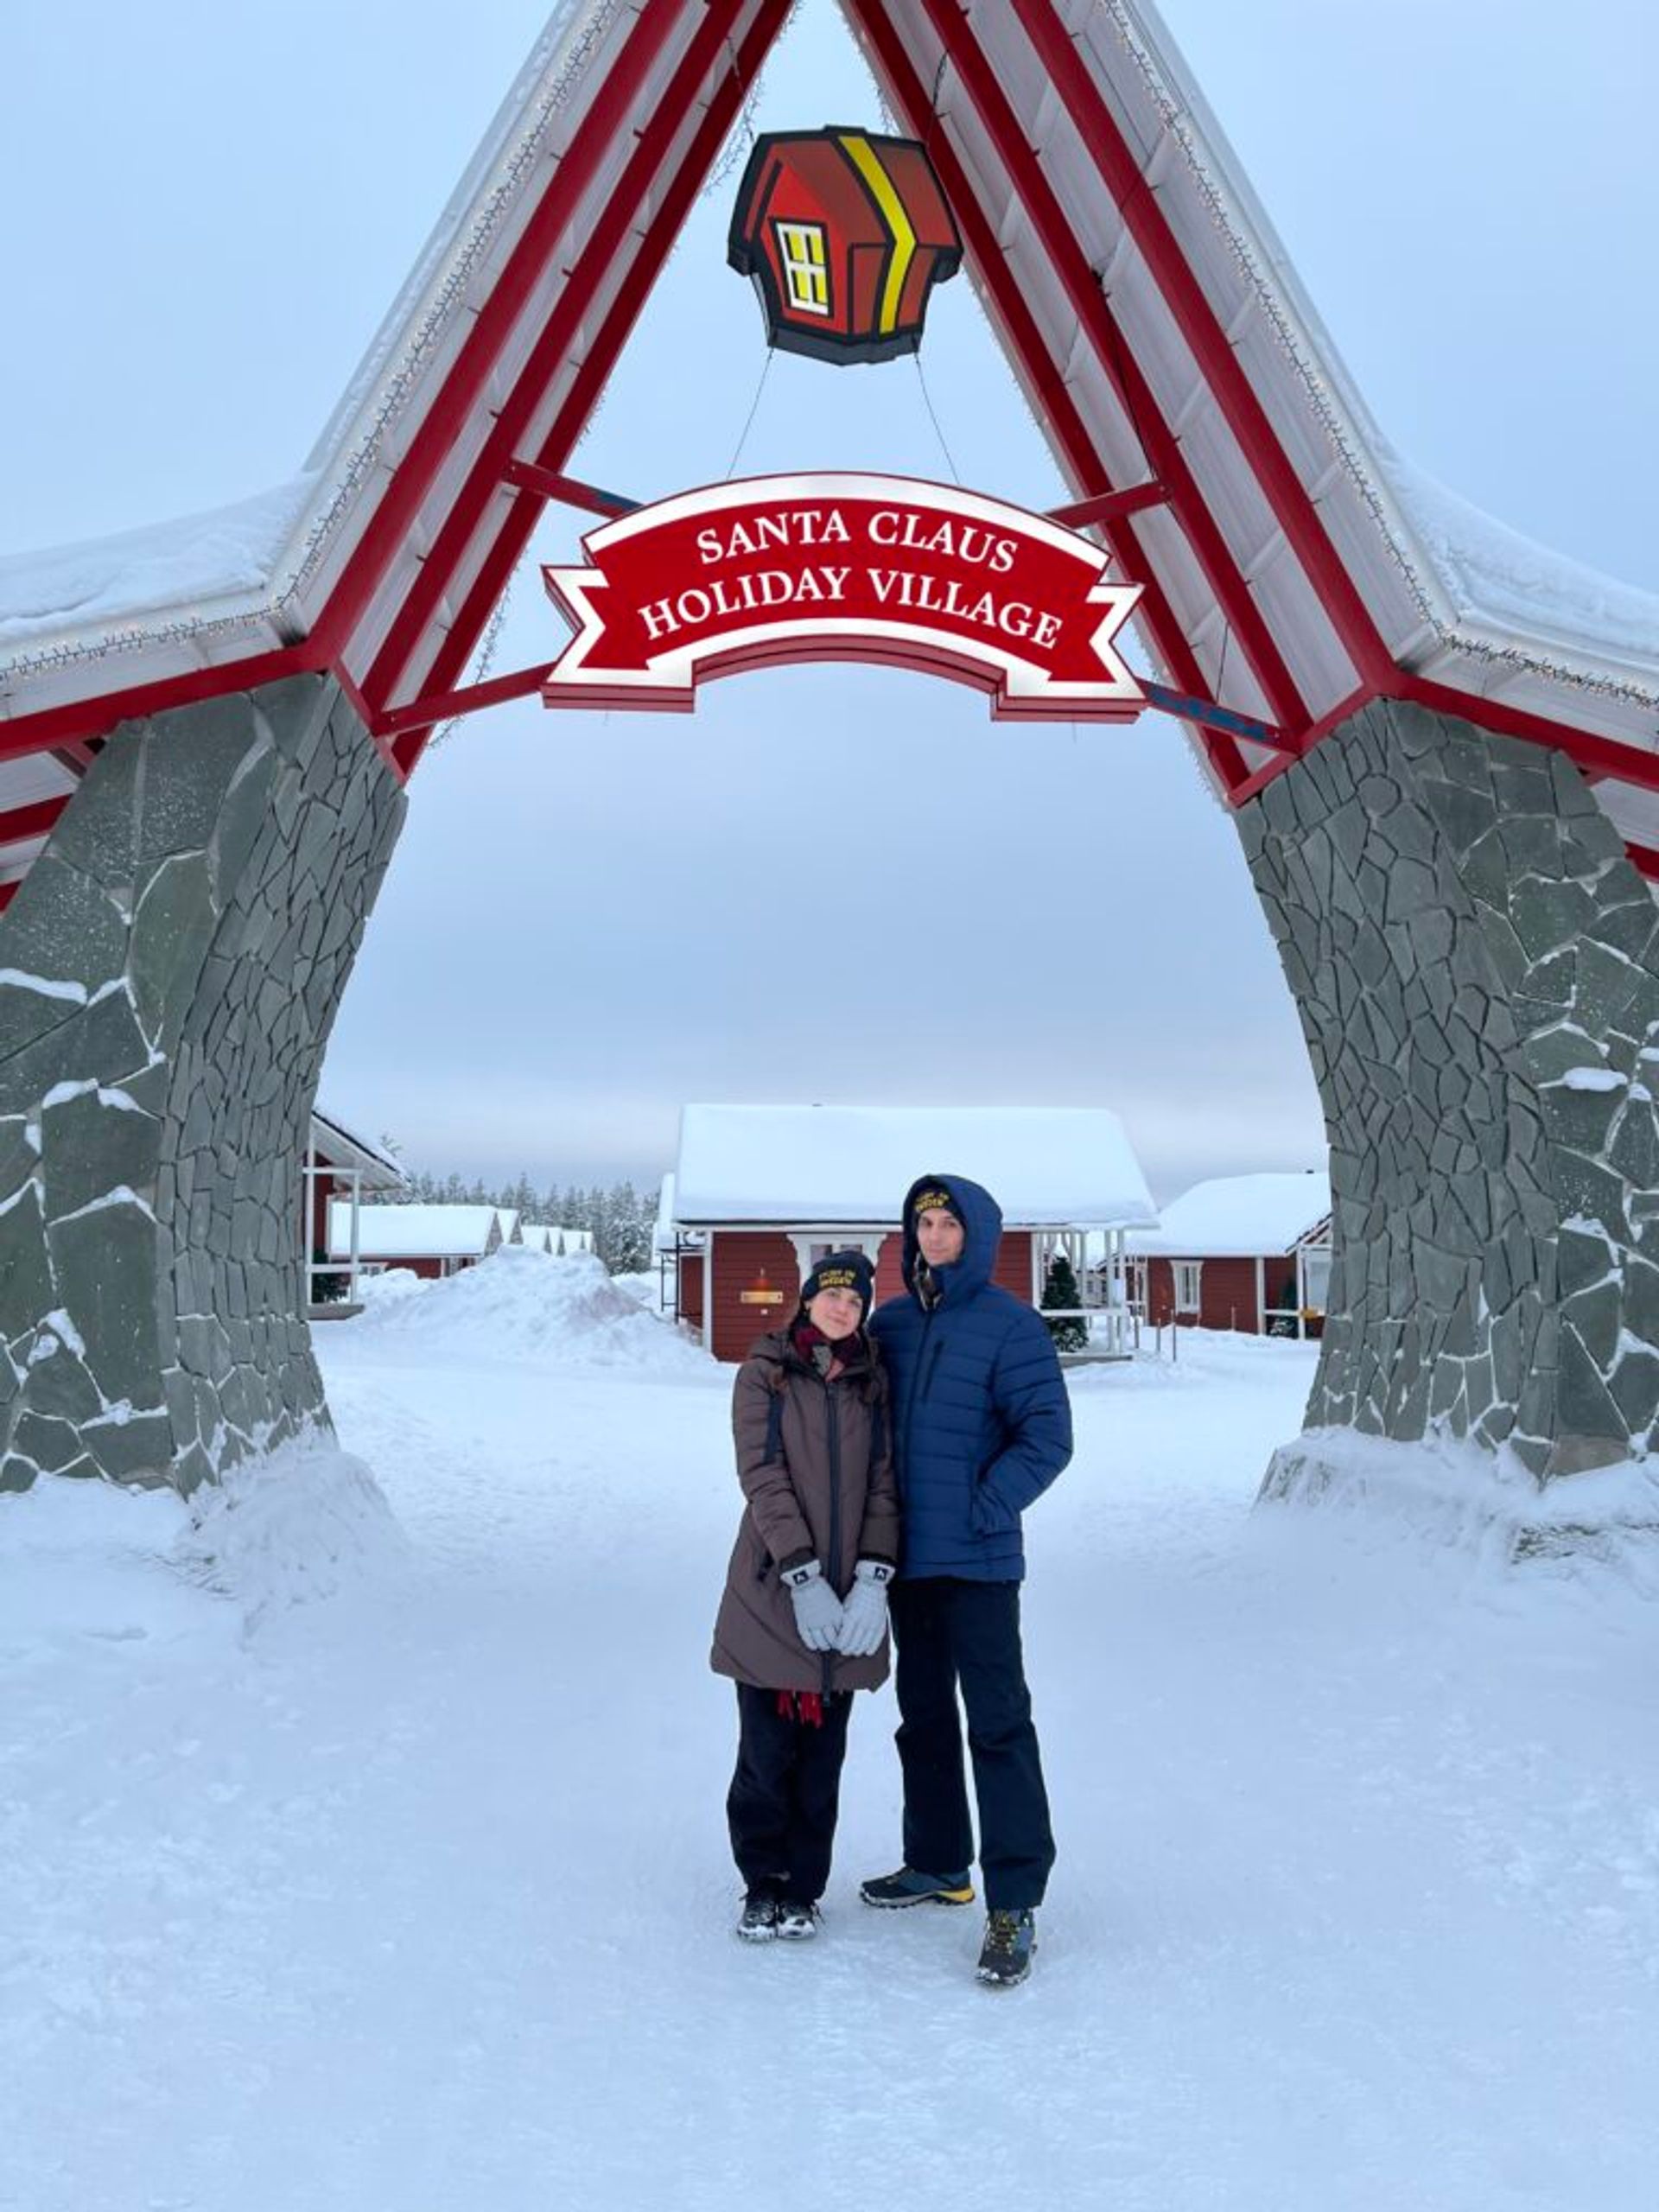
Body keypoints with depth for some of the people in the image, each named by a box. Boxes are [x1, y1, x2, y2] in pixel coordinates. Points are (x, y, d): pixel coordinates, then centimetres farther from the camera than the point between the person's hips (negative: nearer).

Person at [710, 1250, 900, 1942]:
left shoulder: (872, 1383, 8)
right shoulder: (764, 1374, -1)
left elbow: (884, 1485, 3)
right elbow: (764, 1478, -8)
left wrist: (873, 1580, -9)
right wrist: (805, 1579, -15)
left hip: (848, 1600, 2)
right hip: (772, 1593, -2)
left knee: (822, 1754, 8)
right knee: (768, 1749, 3)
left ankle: (802, 1889, 24)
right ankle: (763, 1885, 22)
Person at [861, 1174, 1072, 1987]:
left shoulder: (1010, 1326, -10)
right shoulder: (890, 1323, 8)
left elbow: (1047, 1436, -13)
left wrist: (982, 1510, -16)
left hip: (977, 1561, -7)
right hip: (905, 1557, 7)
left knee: (997, 1722, -4)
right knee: (923, 1716, 18)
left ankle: (1014, 1902, 5)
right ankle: (938, 1862, 34)